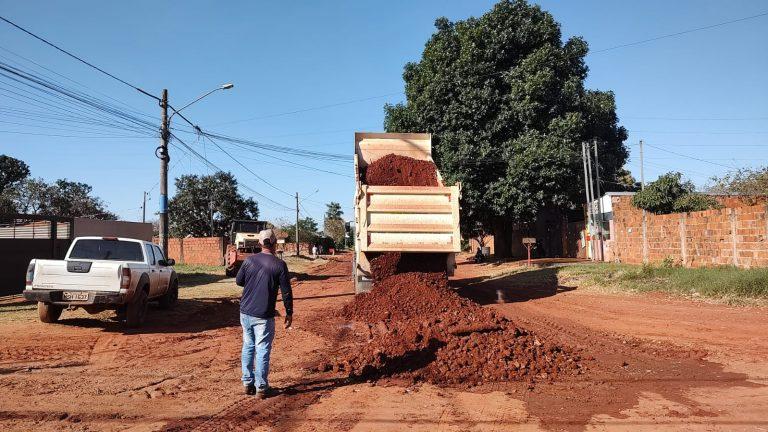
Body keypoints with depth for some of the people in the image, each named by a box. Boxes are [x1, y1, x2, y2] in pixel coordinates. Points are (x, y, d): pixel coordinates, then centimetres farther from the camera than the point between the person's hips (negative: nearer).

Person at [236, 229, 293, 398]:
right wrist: (289, 313, 3)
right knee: (262, 350, 4)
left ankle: (248, 383, 24)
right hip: (264, 316, -4)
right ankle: (261, 388, 10)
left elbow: (238, 281, 12)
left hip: (245, 312, 4)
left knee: (248, 347, 17)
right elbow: (286, 291, -8)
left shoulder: (249, 260, -1)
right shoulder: (279, 265, -11)